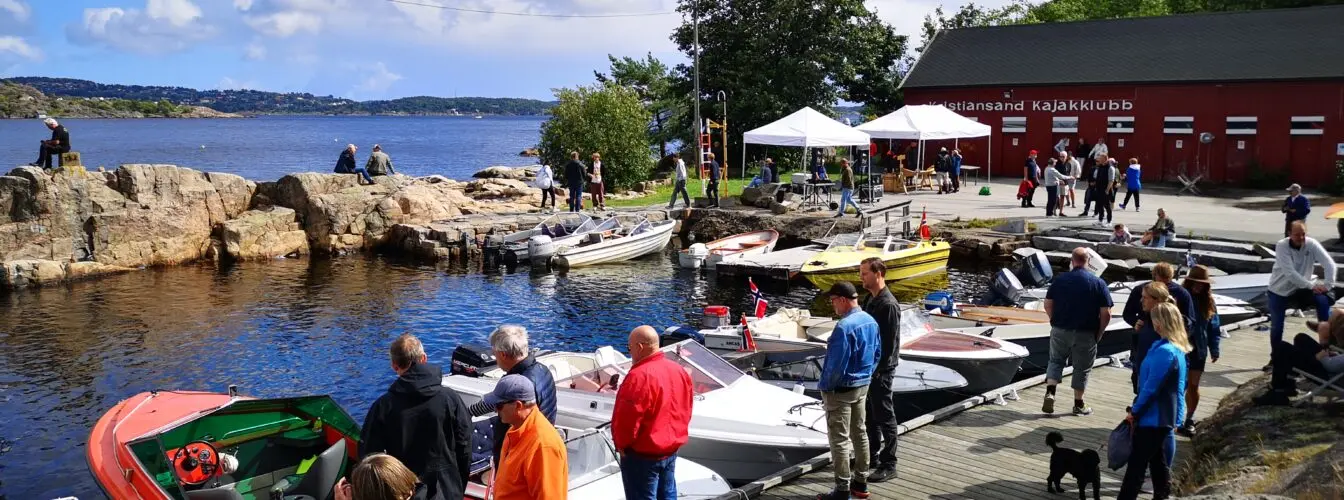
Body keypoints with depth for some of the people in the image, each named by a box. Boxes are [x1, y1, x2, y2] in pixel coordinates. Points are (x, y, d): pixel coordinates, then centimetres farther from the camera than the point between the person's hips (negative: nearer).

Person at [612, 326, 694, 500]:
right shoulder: (679, 370, 3)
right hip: (672, 449, 8)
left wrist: (621, 444, -7)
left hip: (643, 454, -8)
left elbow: (628, 418, -23)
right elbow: (685, 410, 12)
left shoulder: (640, 376, -25)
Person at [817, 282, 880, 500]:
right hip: (863, 386, 9)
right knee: (859, 433, 18)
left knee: (840, 440, 1)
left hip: (841, 390, -9)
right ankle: (861, 482, 29)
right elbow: (876, 354, 11)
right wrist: (866, 377, 19)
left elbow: (836, 364, -24)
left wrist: (824, 386, -10)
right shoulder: (871, 321, 1)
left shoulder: (844, 327, -27)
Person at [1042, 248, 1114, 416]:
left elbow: (1048, 304, 1)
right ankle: (1079, 405, 19)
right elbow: (1106, 314, -8)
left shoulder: (1060, 279, -1)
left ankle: (1050, 392, -1)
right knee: (1082, 368, 11)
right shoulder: (1098, 283, -6)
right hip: (1085, 334, -1)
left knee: (1055, 361, 18)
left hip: (1060, 331, 1)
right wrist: (1099, 333, 4)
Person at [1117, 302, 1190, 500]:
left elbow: (1150, 388, -21)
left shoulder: (1164, 351, -23)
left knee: (1136, 465, -3)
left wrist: (1134, 412, -9)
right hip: (1163, 417, 9)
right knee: (1158, 462, 18)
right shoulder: (1176, 349, 8)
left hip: (1153, 418, -9)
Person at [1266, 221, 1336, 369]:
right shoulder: (1282, 246, -22)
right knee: (1276, 327, 2)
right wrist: (1312, 285, -29)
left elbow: (1329, 264, -18)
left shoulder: (1311, 244, -14)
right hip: (1279, 290, -2)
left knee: (1323, 300, -26)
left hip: (1301, 288, 2)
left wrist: (1328, 285, -29)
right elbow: (1290, 273, -29)